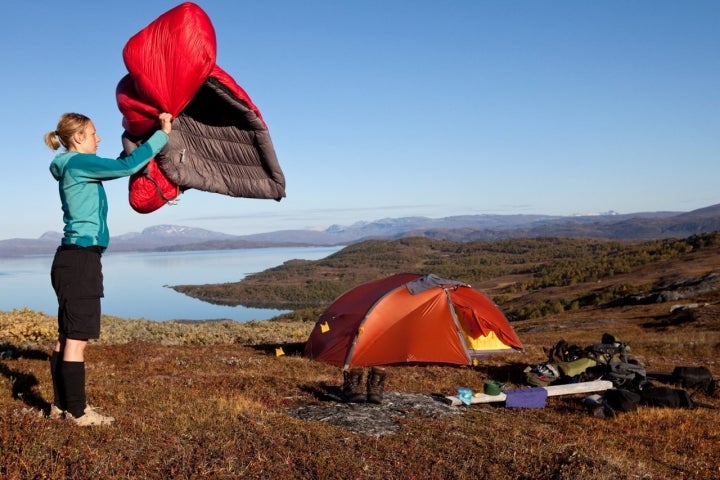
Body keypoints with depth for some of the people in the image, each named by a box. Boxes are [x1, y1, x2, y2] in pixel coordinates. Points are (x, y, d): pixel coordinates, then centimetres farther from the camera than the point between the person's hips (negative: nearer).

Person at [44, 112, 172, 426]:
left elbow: (119, 167, 26)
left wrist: (149, 142, 20)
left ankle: (62, 405, 20)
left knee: (68, 337, 13)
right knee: (78, 338, -5)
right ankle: (77, 411, 1)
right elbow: (128, 166, -19)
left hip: (74, 258, 10)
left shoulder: (74, 168, 18)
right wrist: (162, 134, -13)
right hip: (81, 259, -10)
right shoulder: (78, 163, -10)